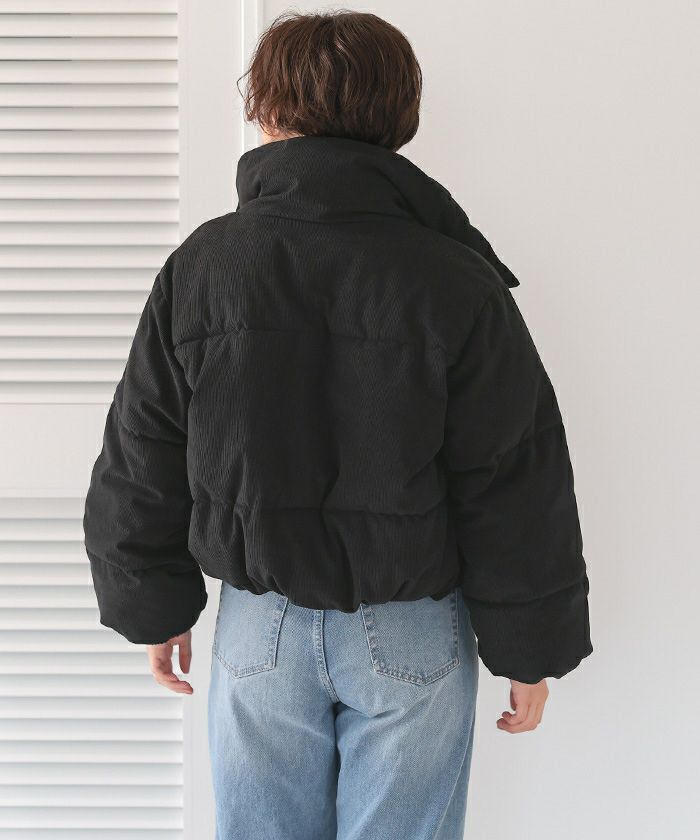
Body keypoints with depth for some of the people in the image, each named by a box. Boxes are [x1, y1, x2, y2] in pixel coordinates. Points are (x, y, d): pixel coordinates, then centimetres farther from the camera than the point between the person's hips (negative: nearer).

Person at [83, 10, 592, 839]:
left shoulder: (200, 267, -7)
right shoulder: (458, 282, -13)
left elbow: (139, 467, 0)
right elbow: (517, 491, -10)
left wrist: (156, 609, 12)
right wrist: (529, 649, 1)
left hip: (258, 623, 2)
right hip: (412, 633, -1)